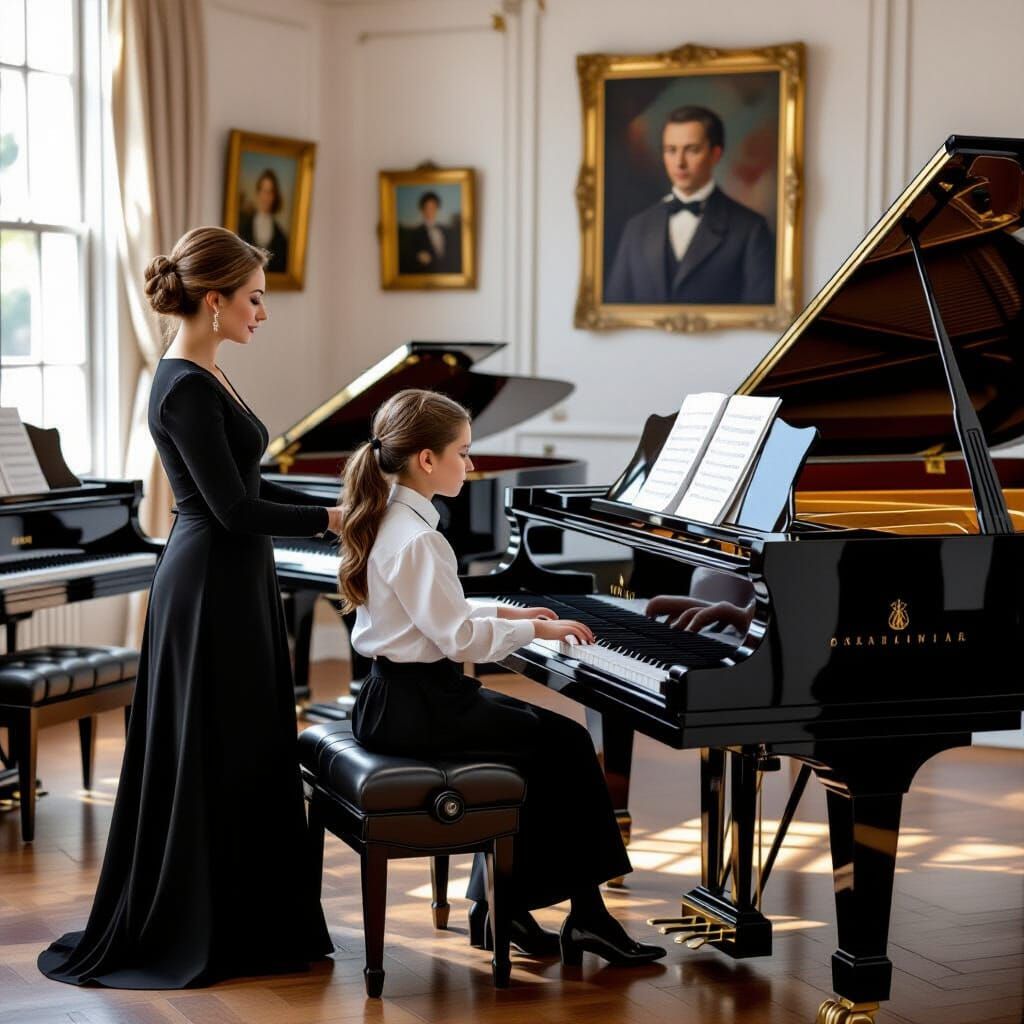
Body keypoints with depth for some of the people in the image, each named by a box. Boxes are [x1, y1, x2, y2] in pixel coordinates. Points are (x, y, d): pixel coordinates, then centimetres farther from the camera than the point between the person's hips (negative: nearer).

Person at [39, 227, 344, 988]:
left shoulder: (203, 377, 12)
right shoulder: (185, 388, -18)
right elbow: (234, 508, -21)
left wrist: (341, 504, 11)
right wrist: (331, 520, -12)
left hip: (234, 583, 10)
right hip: (211, 589, -10)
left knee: (250, 758, 15)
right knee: (203, 763, 0)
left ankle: (245, 926, 25)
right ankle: (181, 938, 12)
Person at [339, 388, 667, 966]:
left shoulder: (389, 522, 11)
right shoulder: (418, 540, -20)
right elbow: (459, 637, -22)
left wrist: (510, 614, 13)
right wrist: (534, 629, -11)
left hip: (395, 696, 10)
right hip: (418, 708, -10)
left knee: (537, 732, 17)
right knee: (568, 744, -5)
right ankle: (586, 916, 3)